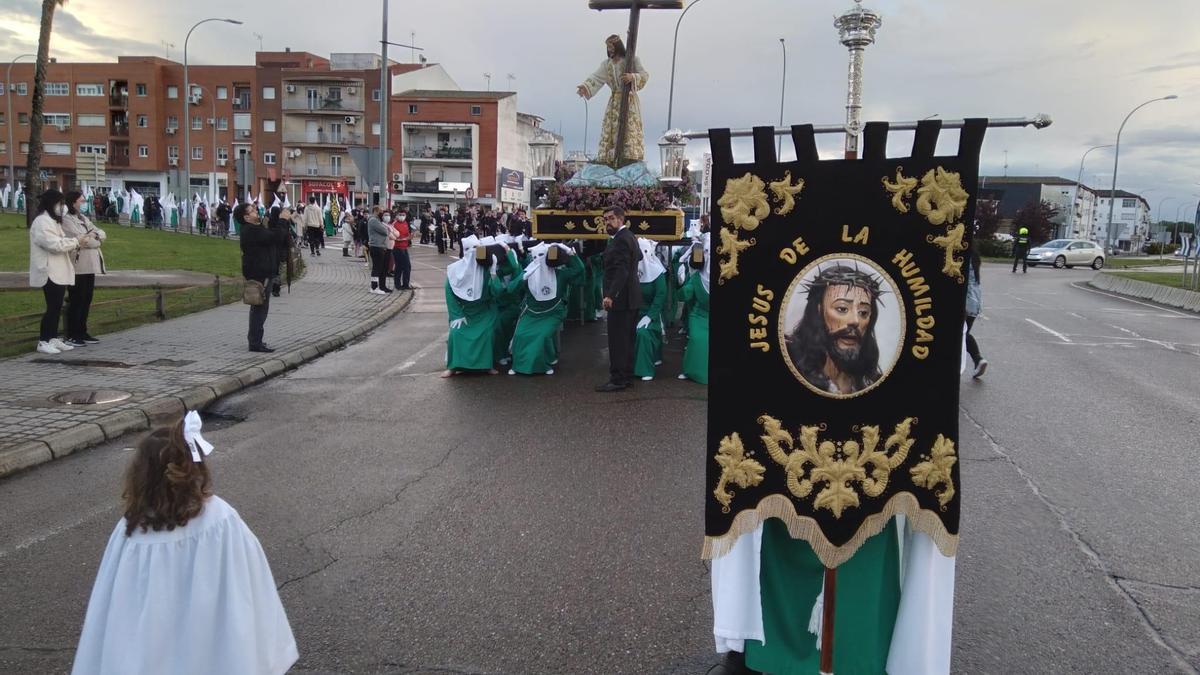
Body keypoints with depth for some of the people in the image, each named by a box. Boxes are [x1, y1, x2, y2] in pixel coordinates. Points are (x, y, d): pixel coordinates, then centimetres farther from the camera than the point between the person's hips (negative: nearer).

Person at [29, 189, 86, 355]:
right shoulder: (42, 222, -14)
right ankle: (43, 341, -2)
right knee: (52, 307, -8)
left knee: (57, 307, 11)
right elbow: (54, 244, -23)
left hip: (60, 271, 10)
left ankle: (54, 338, 17)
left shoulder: (53, 220, 19)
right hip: (50, 272, -10)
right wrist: (76, 241, -15)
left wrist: (76, 242, 4)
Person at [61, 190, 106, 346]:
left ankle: (82, 332, 17)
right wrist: (95, 239, 0)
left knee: (86, 300, 10)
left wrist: (94, 236, -9)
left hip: (89, 266, 8)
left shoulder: (84, 218, 19)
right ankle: (71, 336, 0)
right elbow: (80, 240, -17)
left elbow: (102, 234, 12)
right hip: (77, 266, -8)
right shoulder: (66, 220, -8)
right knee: (76, 301, -5)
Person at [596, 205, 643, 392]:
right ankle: (627, 376, 22)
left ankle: (618, 379, -3)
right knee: (626, 339, 15)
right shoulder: (629, 236, 15)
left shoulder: (621, 239, -16)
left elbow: (621, 270, -25)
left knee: (617, 340, -6)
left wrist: (610, 295, -30)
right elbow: (639, 256, 27)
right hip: (631, 298, 11)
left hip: (620, 298, -11)